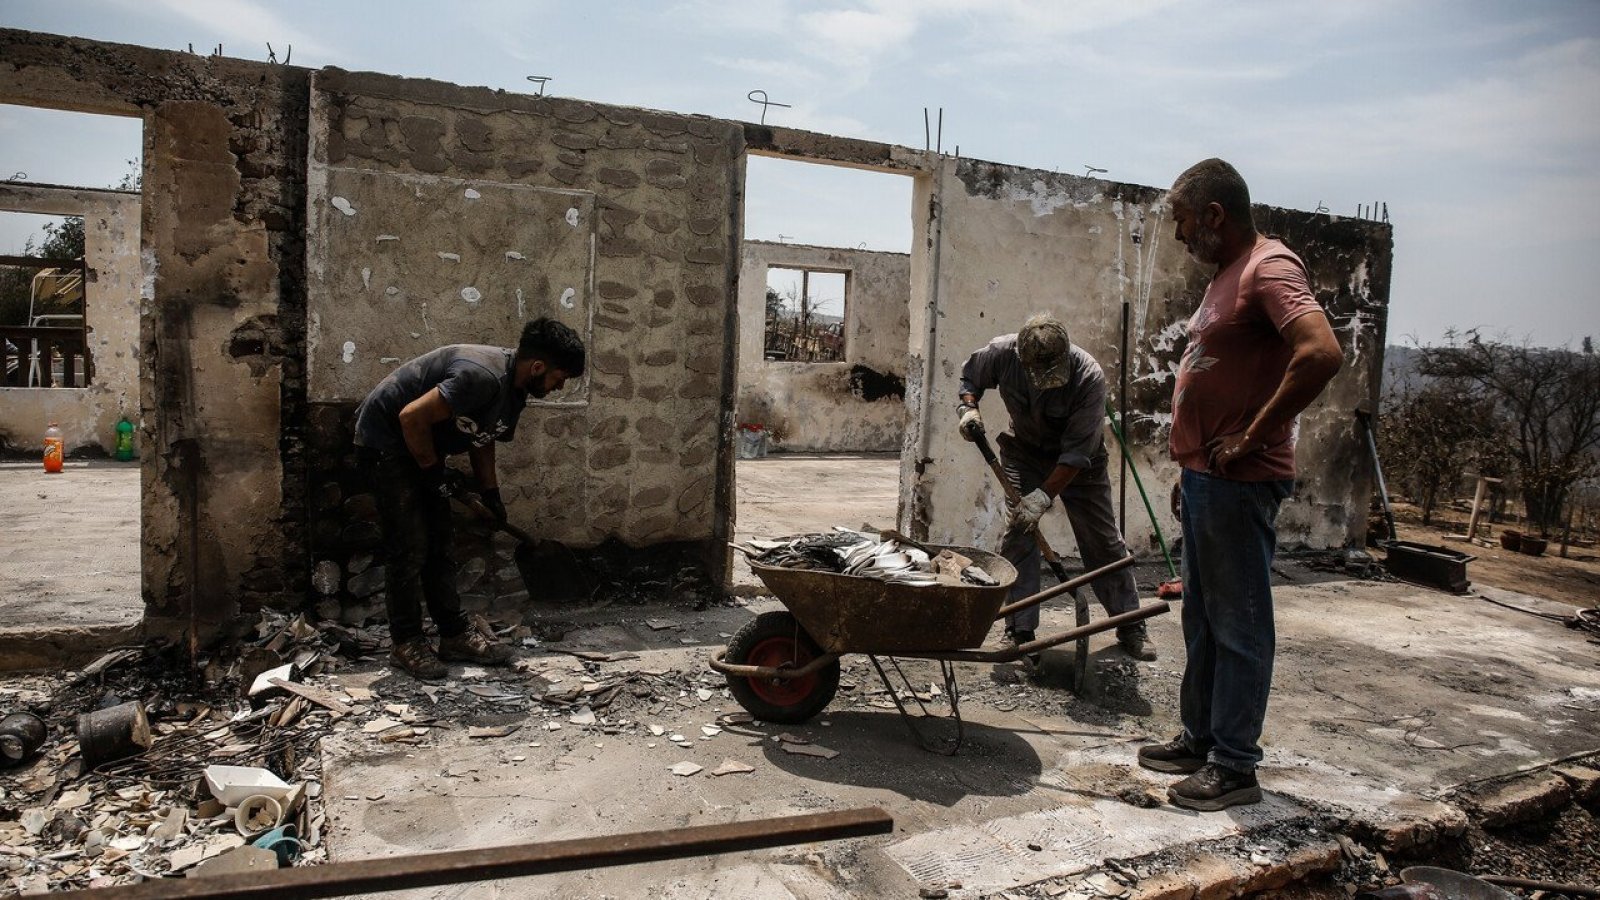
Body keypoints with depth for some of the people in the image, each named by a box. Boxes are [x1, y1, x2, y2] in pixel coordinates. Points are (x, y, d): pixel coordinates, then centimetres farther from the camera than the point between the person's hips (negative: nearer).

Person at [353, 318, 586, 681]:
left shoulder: (513, 388, 0)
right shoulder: (482, 376, -32)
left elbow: (481, 438, 14)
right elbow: (412, 417, -30)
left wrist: (490, 492, 10)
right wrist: (434, 471, -18)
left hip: (420, 447, 9)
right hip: (385, 437, -9)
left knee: (438, 544, 10)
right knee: (410, 548, -6)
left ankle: (454, 635, 17)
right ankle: (406, 642, 7)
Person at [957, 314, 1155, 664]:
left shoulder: (1089, 375, -33)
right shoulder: (1001, 353, -25)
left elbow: (1077, 452, -30)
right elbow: (969, 376, -1)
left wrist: (1044, 495, -33)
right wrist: (968, 408, -20)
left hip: (1078, 461, -2)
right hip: (1024, 451, 2)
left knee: (1103, 540, 3)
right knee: (1016, 535, -8)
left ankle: (1131, 628, 17)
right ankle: (1019, 632, 1)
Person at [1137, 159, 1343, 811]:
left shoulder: (1270, 267, -14)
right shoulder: (1226, 274, 17)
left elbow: (1322, 354, -30)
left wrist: (1250, 440, -23)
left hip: (1240, 483, -10)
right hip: (1203, 478, 10)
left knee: (1238, 626, 0)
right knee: (1202, 619, 17)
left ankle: (1235, 766, 11)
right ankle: (1200, 739, 30)